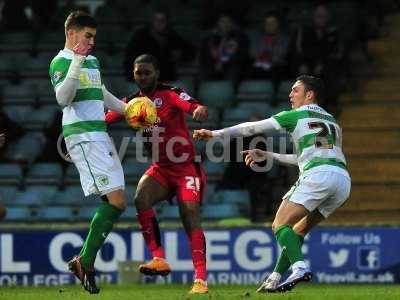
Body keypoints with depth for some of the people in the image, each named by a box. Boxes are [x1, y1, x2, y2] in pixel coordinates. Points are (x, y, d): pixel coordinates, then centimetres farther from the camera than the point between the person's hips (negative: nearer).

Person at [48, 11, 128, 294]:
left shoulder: (93, 61, 20)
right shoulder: (61, 62, -6)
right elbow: (63, 98, -20)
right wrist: (76, 64, -27)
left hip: (101, 134, 9)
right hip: (82, 135, -9)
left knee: (117, 202, 3)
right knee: (116, 200, -16)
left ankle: (86, 262, 5)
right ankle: (85, 261, -10)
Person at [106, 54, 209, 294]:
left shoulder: (170, 94, -12)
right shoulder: (133, 102, 6)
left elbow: (195, 107, -30)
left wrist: (200, 110, -54)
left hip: (186, 167, -5)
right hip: (161, 169, 5)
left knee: (191, 220, -15)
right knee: (141, 200, -23)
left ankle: (201, 280, -16)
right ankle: (159, 259, -21)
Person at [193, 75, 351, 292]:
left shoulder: (296, 115, 11)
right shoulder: (331, 121, 31)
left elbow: (253, 127, 11)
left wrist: (216, 134, 17)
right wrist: (268, 156, 39)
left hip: (318, 176, -7)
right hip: (343, 179, 7)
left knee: (280, 226, -6)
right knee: (297, 231, 17)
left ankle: (300, 267, -30)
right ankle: (275, 279, 10)